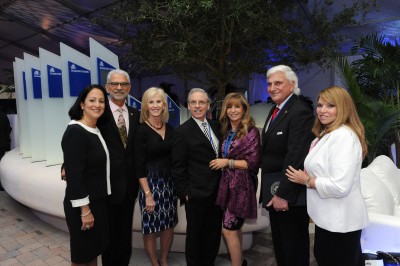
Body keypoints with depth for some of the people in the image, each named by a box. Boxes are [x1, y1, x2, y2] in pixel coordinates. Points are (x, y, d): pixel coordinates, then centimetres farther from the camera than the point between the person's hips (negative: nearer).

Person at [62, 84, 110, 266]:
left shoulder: (96, 131, 7)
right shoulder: (75, 132, -19)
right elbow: (74, 175, -22)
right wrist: (85, 210, -20)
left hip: (99, 200, 8)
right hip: (83, 204, -8)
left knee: (95, 248, 20)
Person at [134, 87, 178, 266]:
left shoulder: (170, 129, 5)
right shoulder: (142, 130, -10)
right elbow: (140, 166, -13)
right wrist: (148, 194, -15)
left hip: (170, 182, 5)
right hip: (150, 183, -5)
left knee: (169, 224, 14)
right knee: (150, 227, 7)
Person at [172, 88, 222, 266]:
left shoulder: (216, 126, 7)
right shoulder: (182, 131, -10)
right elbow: (178, 167, -10)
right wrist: (185, 192, -12)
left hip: (217, 191, 6)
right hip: (196, 194, -6)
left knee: (214, 233, 18)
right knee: (195, 235, 13)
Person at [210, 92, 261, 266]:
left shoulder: (251, 131, -11)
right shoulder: (226, 131, 9)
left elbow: (253, 163, -15)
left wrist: (228, 162, -16)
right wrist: (221, 162, 4)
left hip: (241, 186, -7)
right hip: (227, 184, 7)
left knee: (228, 230, -3)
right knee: (234, 227, 18)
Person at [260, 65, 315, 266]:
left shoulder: (300, 111, -18)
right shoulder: (276, 110, 12)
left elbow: (296, 158, -25)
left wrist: (284, 194, -24)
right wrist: (270, 191, 11)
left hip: (290, 195, -9)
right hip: (274, 192, 9)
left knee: (294, 249, 9)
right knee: (279, 245, 22)